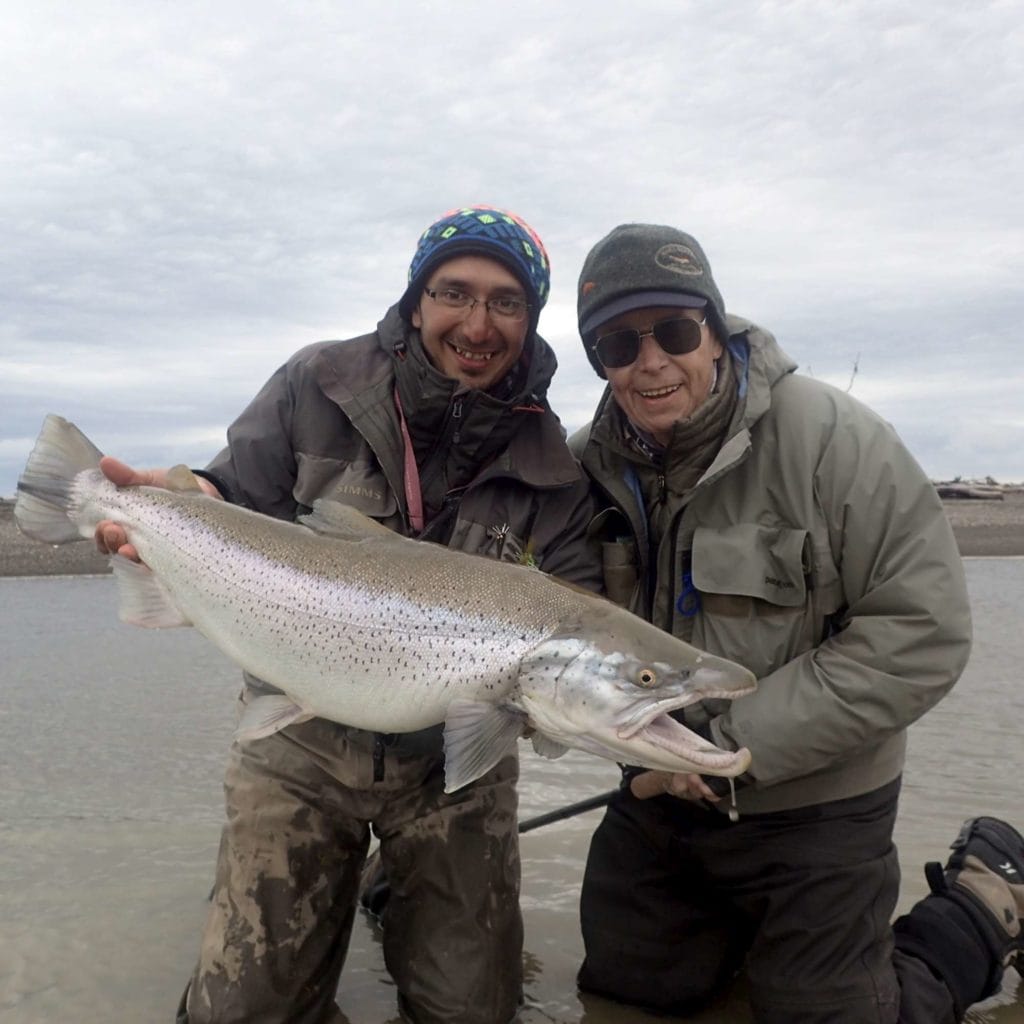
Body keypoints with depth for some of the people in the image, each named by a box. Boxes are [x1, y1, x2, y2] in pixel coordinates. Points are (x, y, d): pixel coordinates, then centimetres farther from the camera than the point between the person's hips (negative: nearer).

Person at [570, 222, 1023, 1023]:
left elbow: (921, 633, -23)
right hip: (657, 800, 6)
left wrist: (737, 746, -23)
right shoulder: (592, 466, -5)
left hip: (809, 813, -5)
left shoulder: (830, 437, -21)